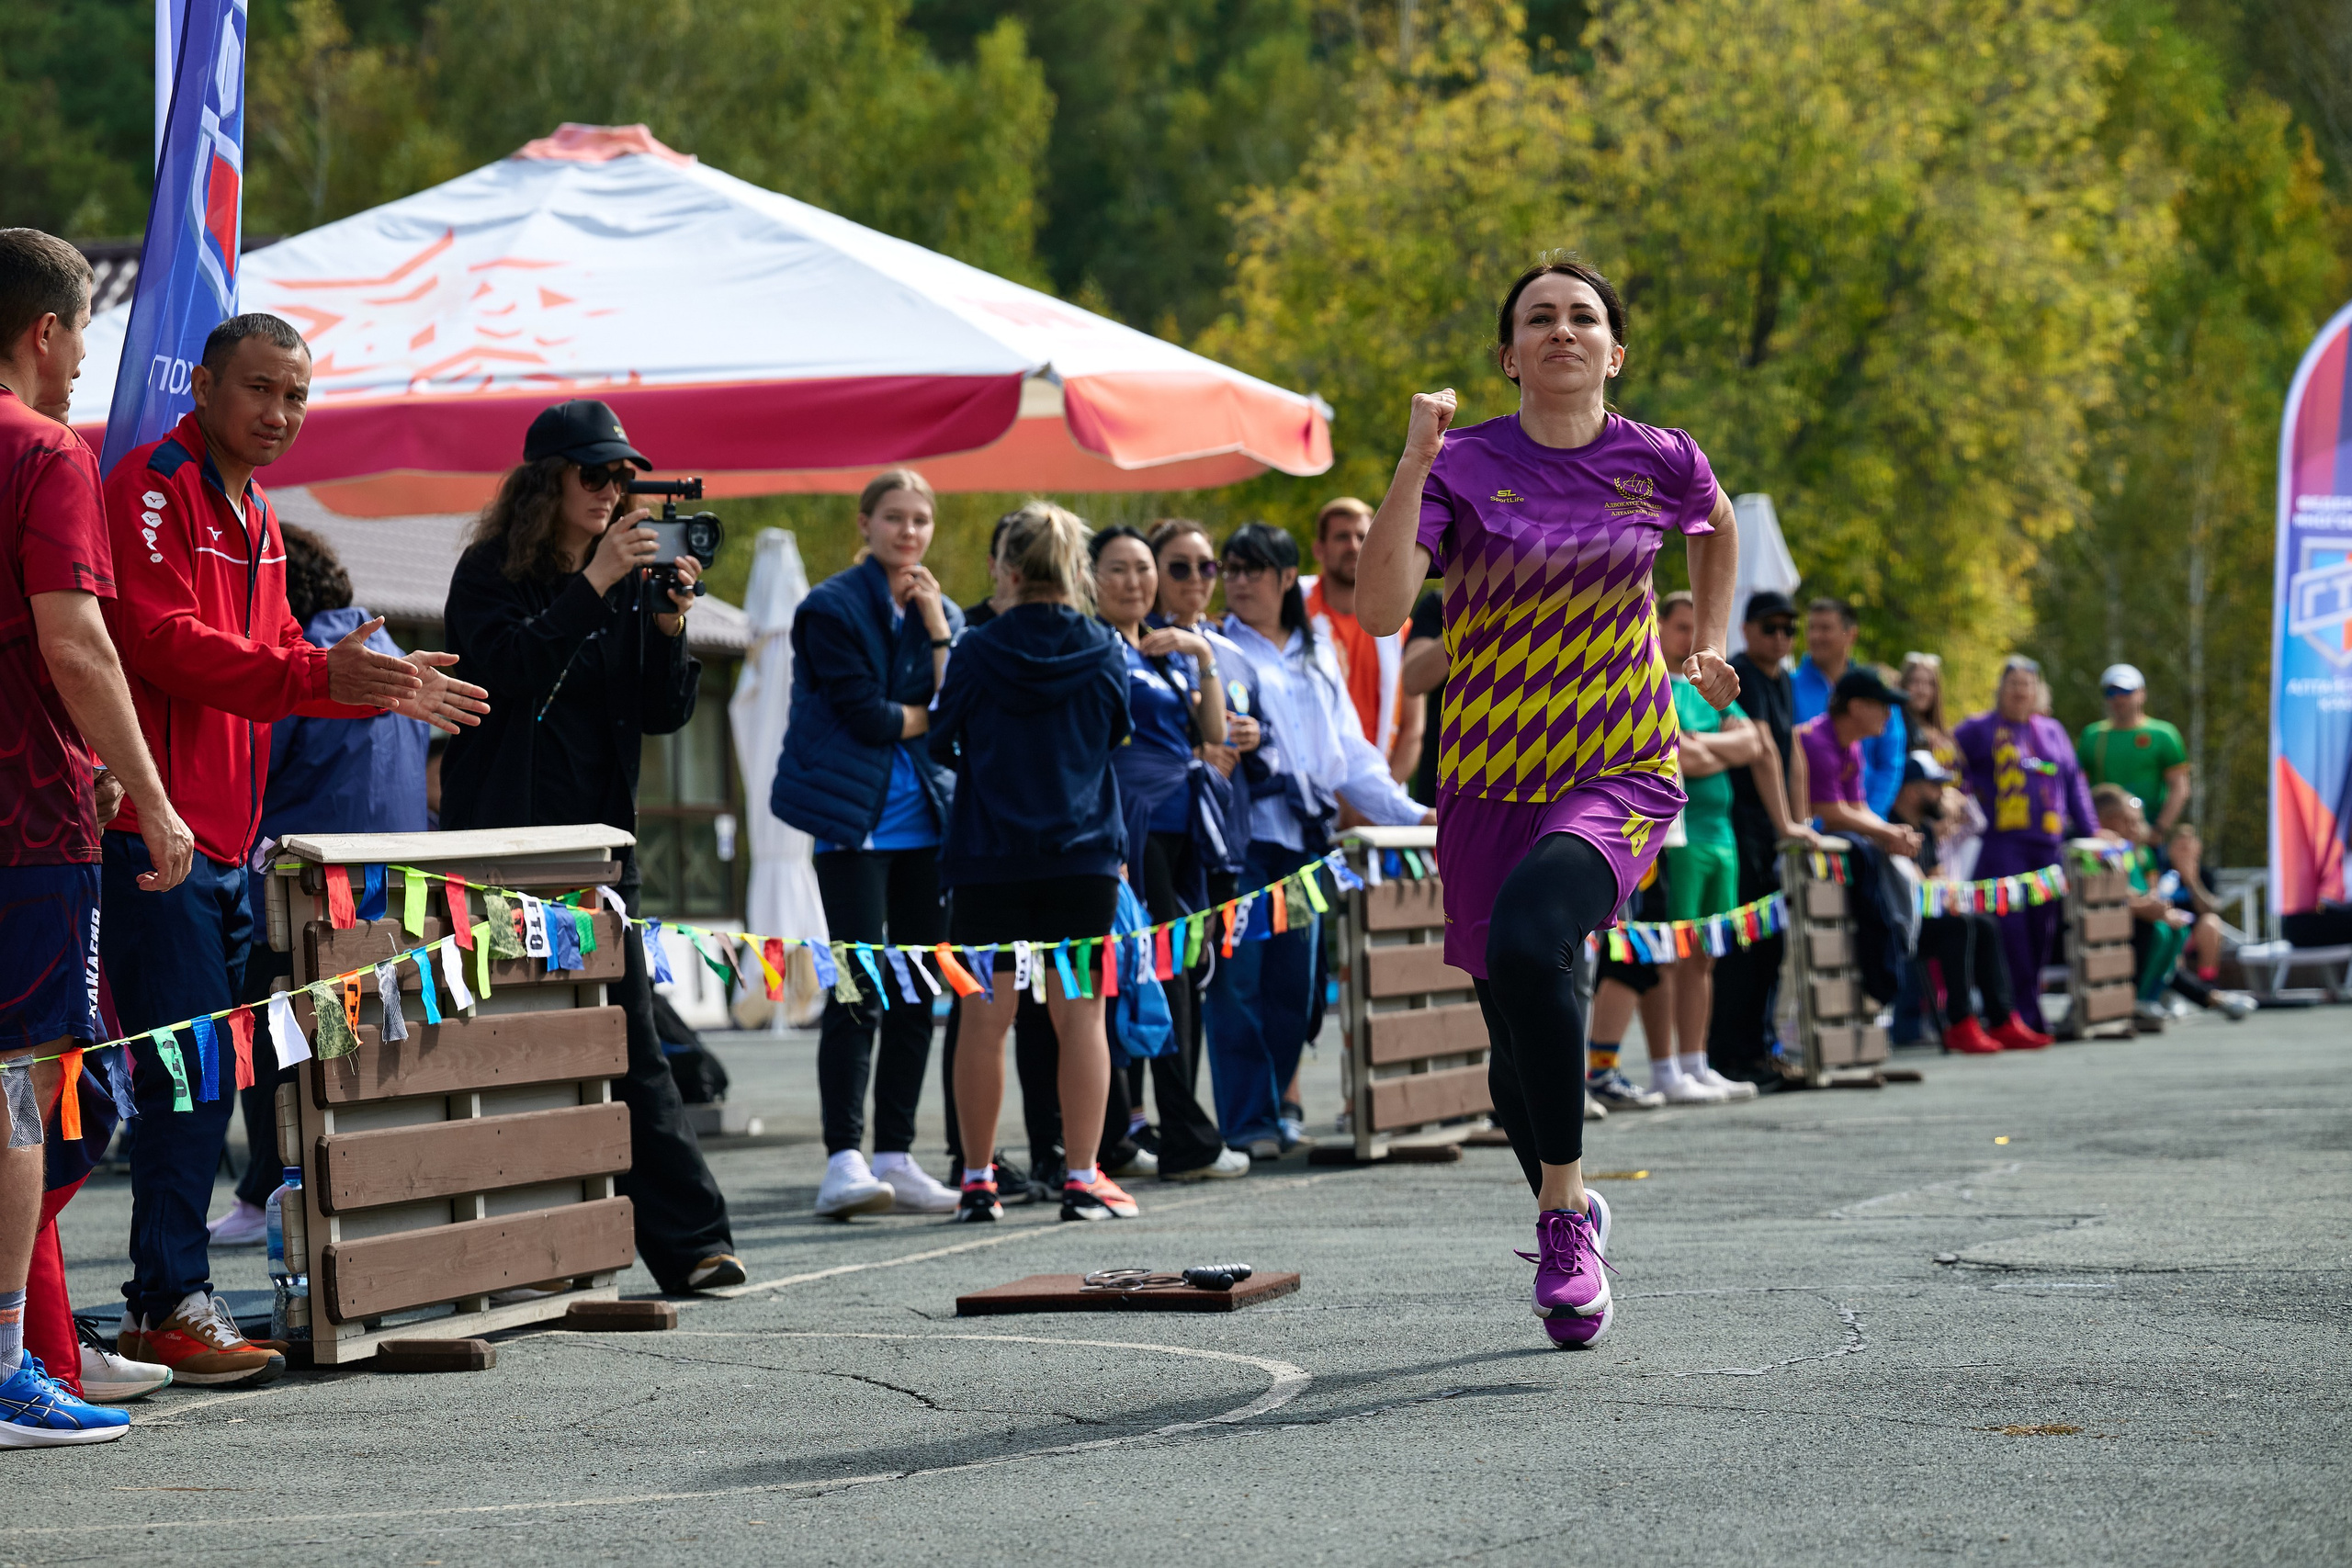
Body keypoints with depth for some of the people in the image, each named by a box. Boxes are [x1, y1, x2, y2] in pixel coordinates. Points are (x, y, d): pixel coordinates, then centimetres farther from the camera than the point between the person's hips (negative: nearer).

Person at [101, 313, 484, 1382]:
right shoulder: (151, 489, -9)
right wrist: (320, 674, -28)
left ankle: (161, 1301, 15)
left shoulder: (256, 519, 22)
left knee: (206, 1076, 10)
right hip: (157, 832, -10)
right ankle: (173, 1306, -8)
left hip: (226, 839, 10)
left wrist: (387, 689, 17)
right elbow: (166, 641, -20)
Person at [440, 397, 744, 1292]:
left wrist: (668, 626, -8)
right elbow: (511, 668, -19)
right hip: (504, 841, -3)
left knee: (631, 1050, -2)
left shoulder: (626, 576, 11)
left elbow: (665, 715, 8)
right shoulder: (490, 573, -1)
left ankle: (690, 1244, -4)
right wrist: (594, 587, -21)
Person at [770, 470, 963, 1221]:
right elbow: (867, 715, -12)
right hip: (855, 817, -6)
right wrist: (929, 716, 3)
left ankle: (895, 1158, 12)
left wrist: (936, 624, -4)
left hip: (924, 818, 6)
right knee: (860, 988, -12)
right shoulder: (832, 607, -4)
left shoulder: (942, 613, 15)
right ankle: (844, 1161, -14)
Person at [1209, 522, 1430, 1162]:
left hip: (1304, 838, 5)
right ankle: (1247, 1122, -5)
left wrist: (1411, 814, 15)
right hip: (1243, 836, -5)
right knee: (1239, 982, -8)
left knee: (1296, 984, 5)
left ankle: (1272, 1105, 17)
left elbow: (1349, 751, 21)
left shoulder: (1316, 658, 20)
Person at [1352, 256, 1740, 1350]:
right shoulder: (1465, 466, -5)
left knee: (1528, 938, -32)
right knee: (1517, 1051, 8)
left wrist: (1708, 644, 22)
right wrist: (1414, 463, -22)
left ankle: (1564, 1207, -18)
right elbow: (1378, 610, -18)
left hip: (1623, 774, -1)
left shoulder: (1660, 462, 1)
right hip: (1490, 787, 2)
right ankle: (1569, 1221, 37)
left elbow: (1718, 526, 26)